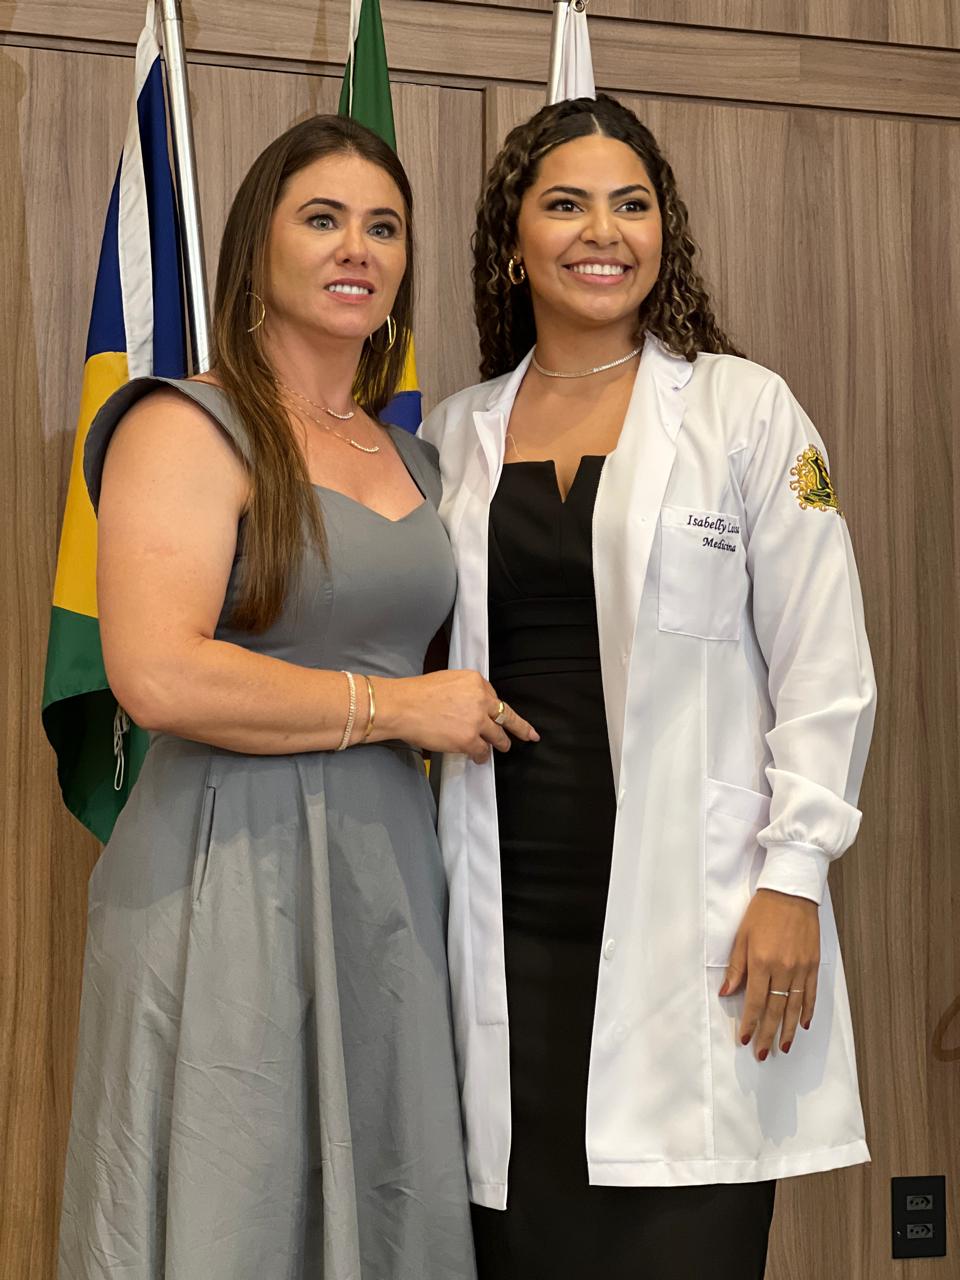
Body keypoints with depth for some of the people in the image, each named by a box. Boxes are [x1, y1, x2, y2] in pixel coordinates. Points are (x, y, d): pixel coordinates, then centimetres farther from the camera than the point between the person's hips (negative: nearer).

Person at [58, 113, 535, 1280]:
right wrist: (402, 706, -11)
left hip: (388, 875, 7)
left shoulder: (409, 460, 18)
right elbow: (159, 677, -19)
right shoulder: (189, 429, -6)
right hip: (233, 875, -7)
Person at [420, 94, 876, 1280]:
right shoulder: (454, 435, 12)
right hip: (509, 920, 3)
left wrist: (794, 877, -8)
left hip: (688, 913, -3)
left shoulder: (745, 410, 2)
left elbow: (823, 665, 0)